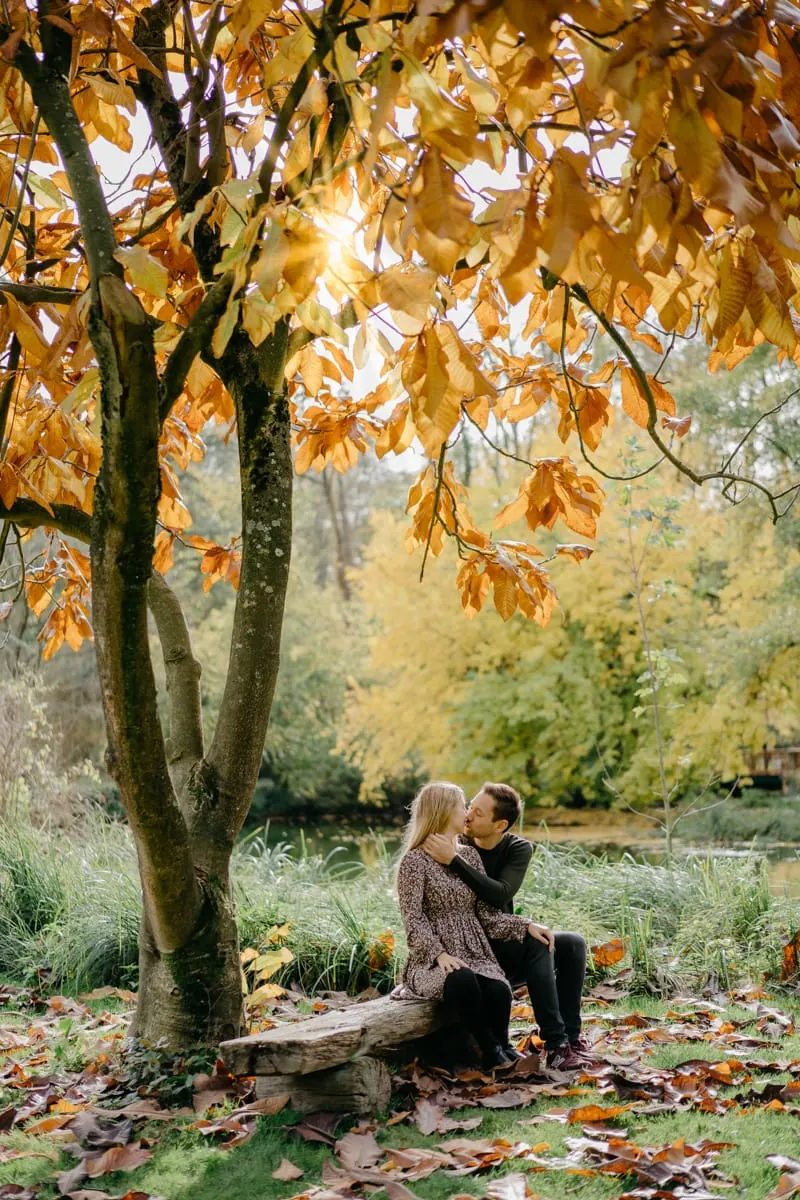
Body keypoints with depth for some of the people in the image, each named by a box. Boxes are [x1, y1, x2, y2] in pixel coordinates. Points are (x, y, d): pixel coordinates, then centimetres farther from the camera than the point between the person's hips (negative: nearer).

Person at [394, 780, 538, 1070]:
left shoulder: (470, 856, 15)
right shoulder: (415, 860, -4)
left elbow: (486, 913, 9)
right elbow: (413, 920, -11)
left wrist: (526, 926, -6)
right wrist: (439, 954, -26)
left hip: (474, 953, 5)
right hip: (432, 960, -4)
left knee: (499, 991, -29)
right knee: (462, 981, -38)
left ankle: (501, 1051, -5)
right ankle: (492, 1052, -20)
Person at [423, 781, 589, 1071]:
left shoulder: (518, 849, -4)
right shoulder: (458, 849, -14)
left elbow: (500, 895, -25)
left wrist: (454, 861, -36)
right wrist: (524, 926, -30)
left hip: (507, 943, 5)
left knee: (573, 944, -14)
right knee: (538, 945, -28)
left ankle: (570, 1037, -9)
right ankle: (555, 1045, -26)